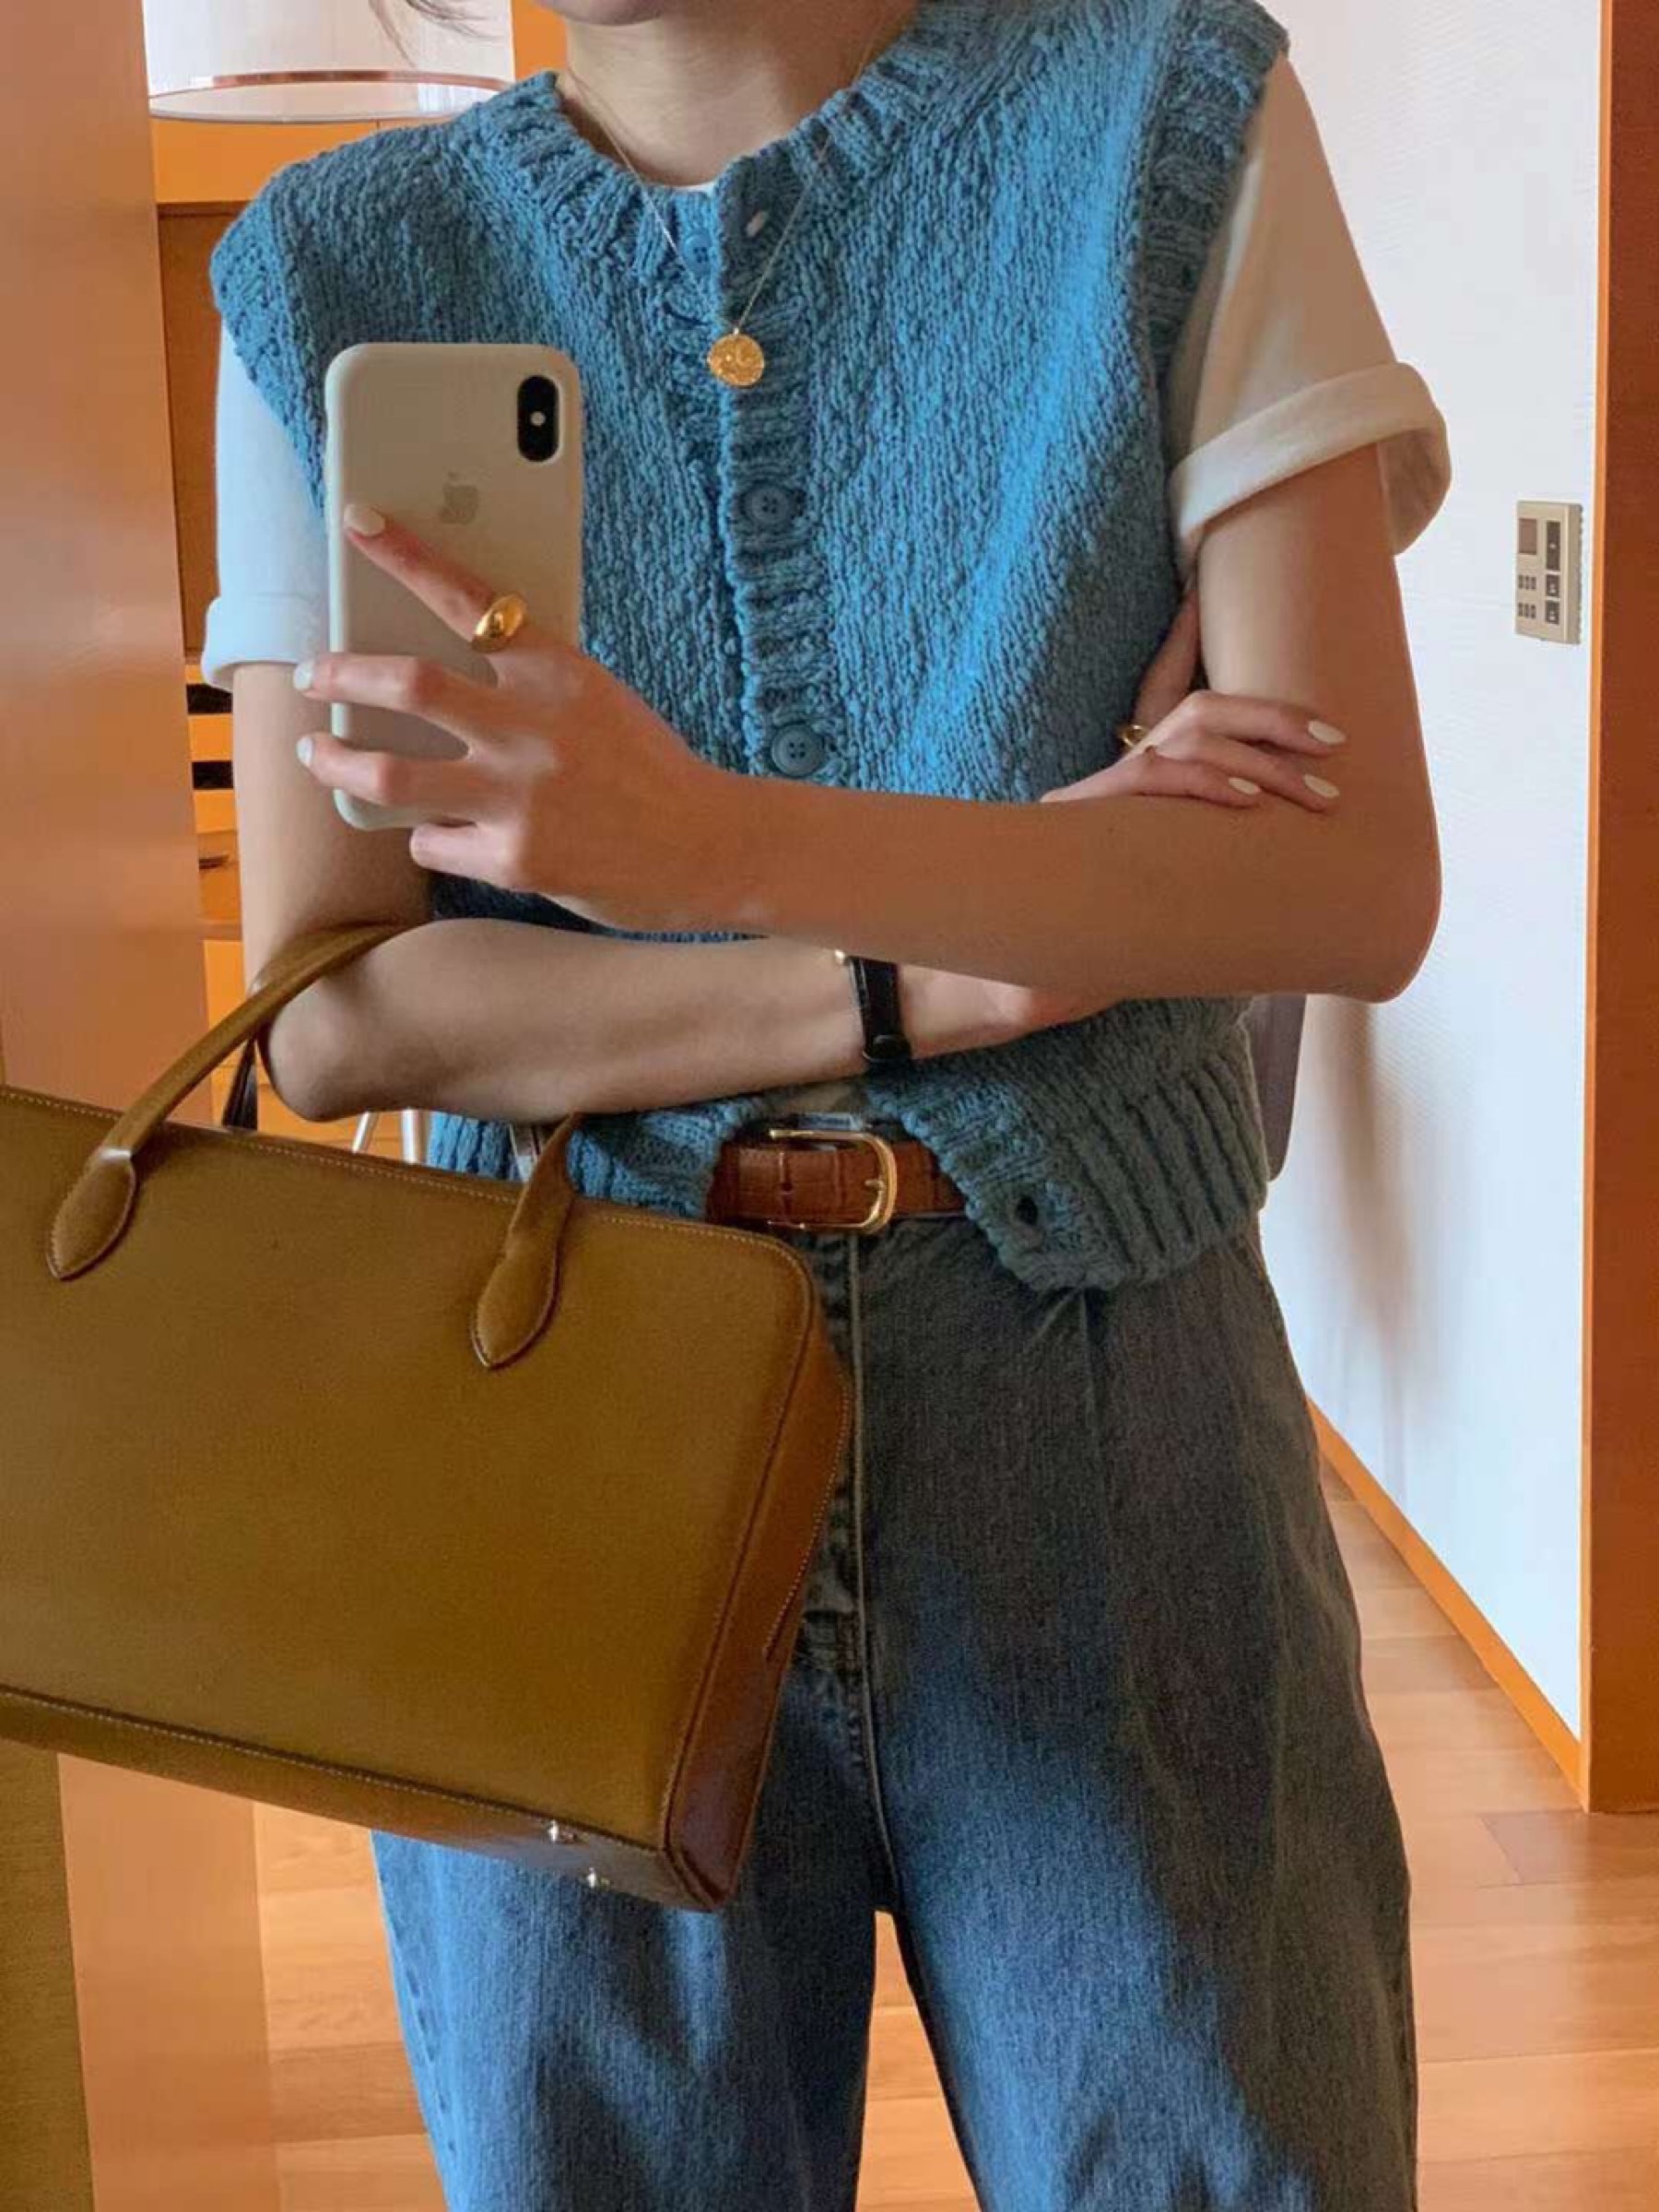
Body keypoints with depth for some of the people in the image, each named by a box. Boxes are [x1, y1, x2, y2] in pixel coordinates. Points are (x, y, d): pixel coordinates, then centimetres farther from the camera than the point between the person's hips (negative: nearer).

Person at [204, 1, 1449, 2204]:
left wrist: (720, 843, -24)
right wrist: (946, 975, -15)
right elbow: (331, 1013, -3)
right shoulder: (334, 272, 3)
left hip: (1098, 1398, -1)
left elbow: (1362, 887, -10)